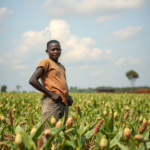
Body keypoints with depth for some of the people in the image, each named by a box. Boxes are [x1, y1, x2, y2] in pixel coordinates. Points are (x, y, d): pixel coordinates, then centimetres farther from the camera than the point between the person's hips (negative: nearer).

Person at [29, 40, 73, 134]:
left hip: (64, 104, 8)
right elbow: (32, 81, -12)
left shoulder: (62, 67, 23)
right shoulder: (46, 62, 1)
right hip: (52, 102, -8)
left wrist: (69, 97, 9)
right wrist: (52, 94, -15)